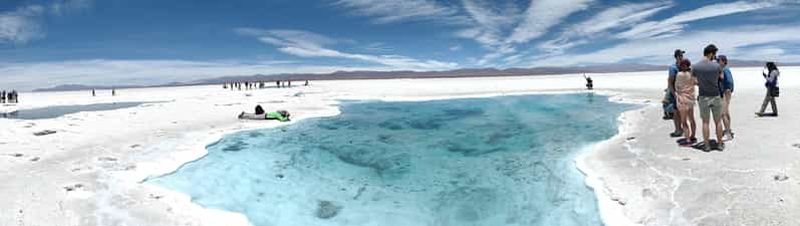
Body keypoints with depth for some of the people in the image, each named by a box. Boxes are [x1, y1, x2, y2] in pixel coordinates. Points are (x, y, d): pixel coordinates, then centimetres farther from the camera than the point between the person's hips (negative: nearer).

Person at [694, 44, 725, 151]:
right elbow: (722, 77, 8)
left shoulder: (695, 67, -10)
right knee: (718, 121, 12)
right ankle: (720, 144, 21)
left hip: (703, 97, 0)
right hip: (716, 96, 0)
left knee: (705, 122, 8)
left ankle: (707, 145, 11)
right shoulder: (716, 66, -11)